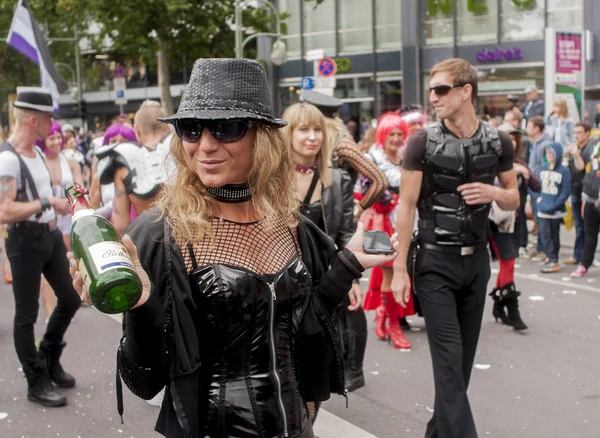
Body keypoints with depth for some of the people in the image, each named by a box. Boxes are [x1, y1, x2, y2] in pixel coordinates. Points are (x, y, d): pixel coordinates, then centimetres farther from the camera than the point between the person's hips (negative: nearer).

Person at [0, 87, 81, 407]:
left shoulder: (36, 151, 9)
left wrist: (57, 204, 5)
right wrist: (48, 203, -22)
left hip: (50, 235, 9)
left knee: (70, 299, 18)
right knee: (27, 315, 4)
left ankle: (49, 360, 37)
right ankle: (37, 383, 15)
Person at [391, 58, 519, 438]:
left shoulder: (499, 143, 1)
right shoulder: (423, 143, -8)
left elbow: (514, 199, 13)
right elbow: (406, 207, -7)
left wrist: (494, 193, -12)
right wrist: (400, 270, -10)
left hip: (477, 260, 4)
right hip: (435, 262, -4)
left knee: (464, 356, 11)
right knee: (449, 358, -8)